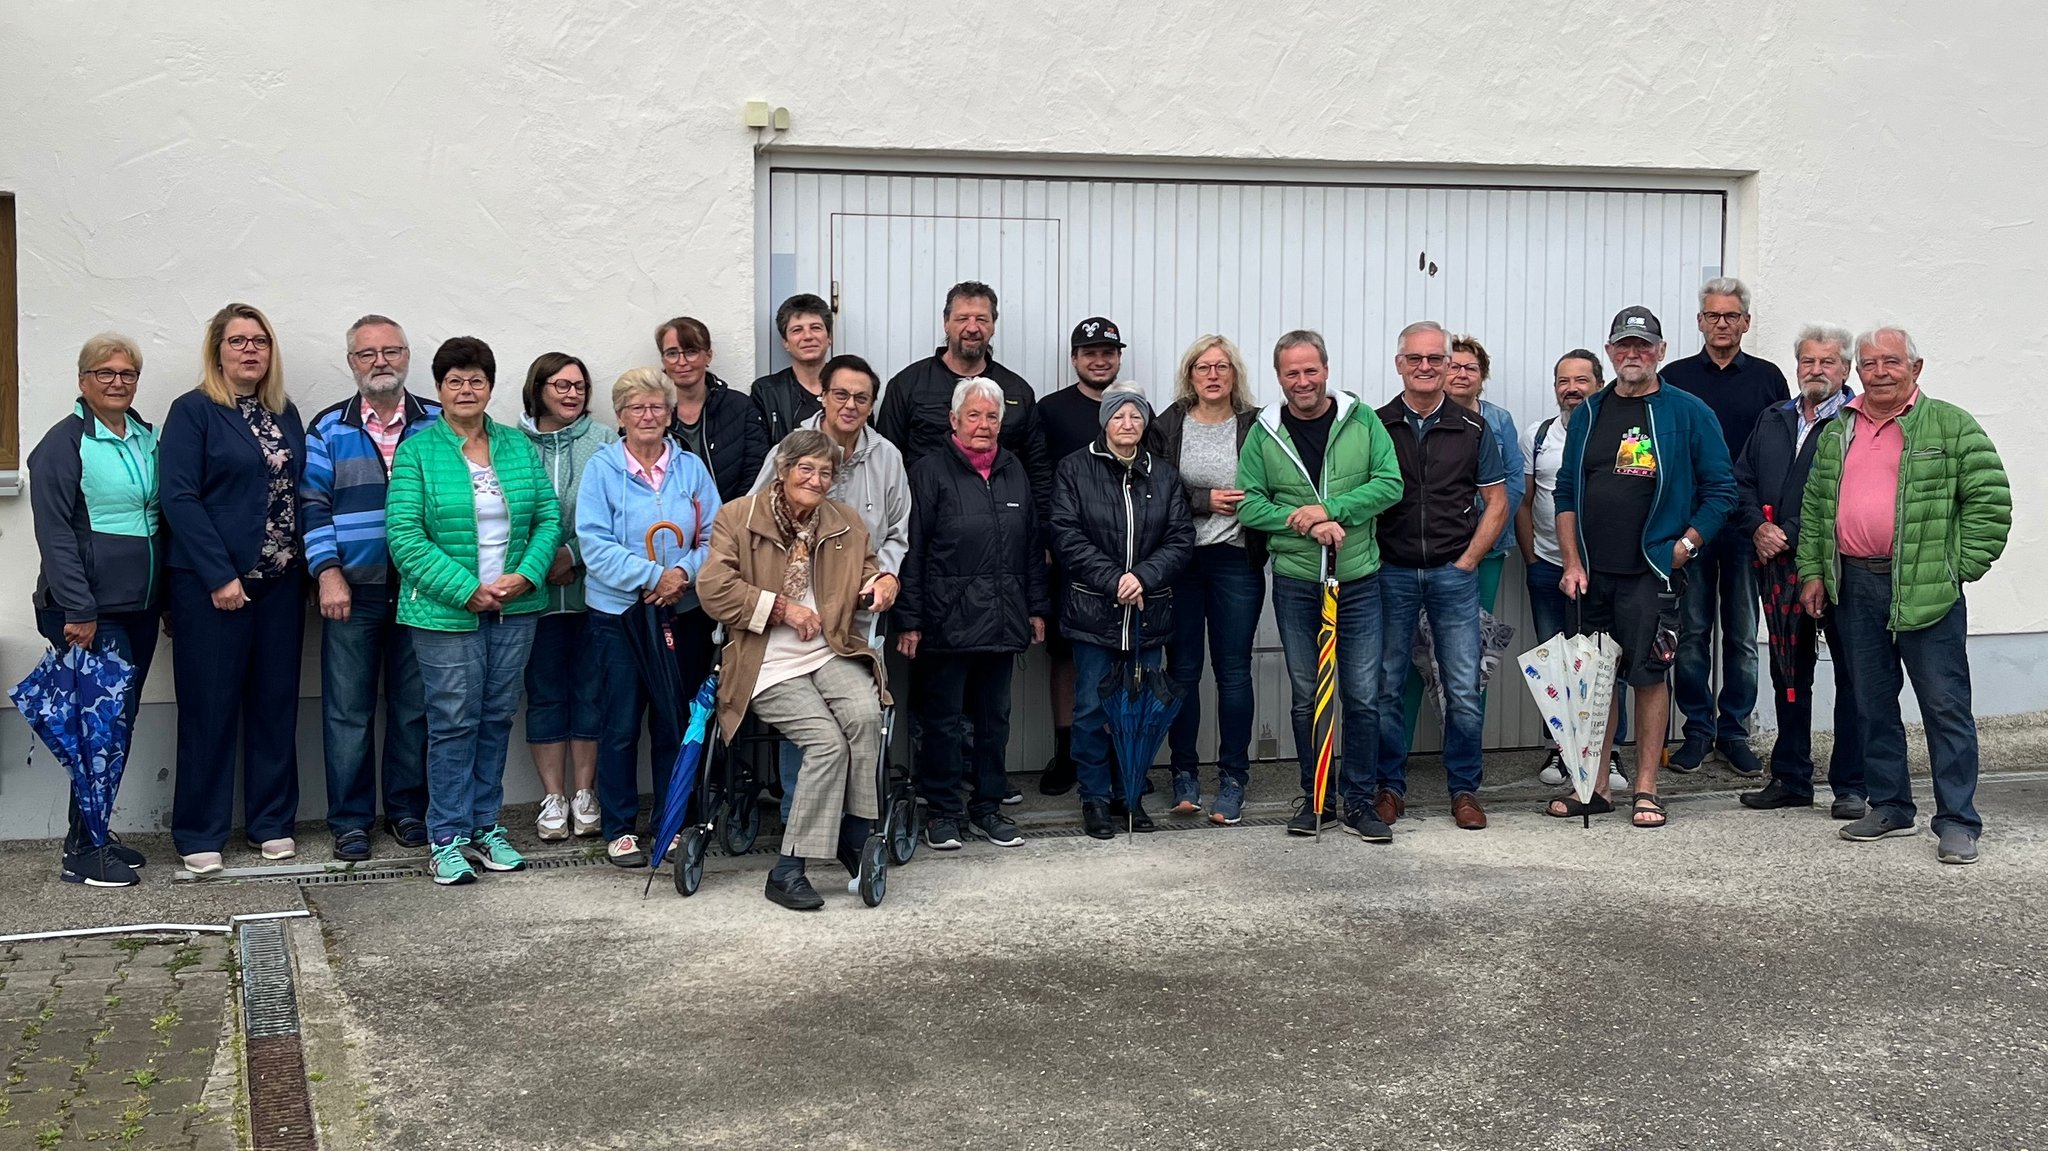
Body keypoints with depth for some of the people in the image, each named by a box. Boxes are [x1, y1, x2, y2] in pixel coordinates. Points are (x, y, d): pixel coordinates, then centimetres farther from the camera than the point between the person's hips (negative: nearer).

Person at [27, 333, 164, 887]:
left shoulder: (145, 437, 13)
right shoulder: (65, 442, -8)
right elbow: (55, 533, -12)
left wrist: (166, 596, 15)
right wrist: (78, 611, -17)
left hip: (140, 606, 7)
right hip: (91, 610, -7)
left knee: (119, 723, 10)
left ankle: (95, 834, 21)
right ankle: (84, 851, 0)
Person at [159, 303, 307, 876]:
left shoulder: (286, 415, 12)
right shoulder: (193, 411, -4)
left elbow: (299, 494, 12)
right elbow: (178, 496, -11)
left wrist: (304, 570, 1)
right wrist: (219, 576, -16)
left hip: (279, 584, 5)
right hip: (212, 585, -5)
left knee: (276, 701, 9)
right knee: (209, 706, 0)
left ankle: (272, 822, 19)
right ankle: (201, 834, 10)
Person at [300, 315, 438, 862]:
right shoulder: (328, 429, 6)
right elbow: (313, 504, 2)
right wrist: (328, 572, -8)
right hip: (352, 591, 0)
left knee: (414, 707, 7)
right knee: (347, 710, 2)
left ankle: (407, 809, 20)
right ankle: (350, 819, 12)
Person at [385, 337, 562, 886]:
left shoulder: (518, 445, 9)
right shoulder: (417, 451, -3)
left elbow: (549, 517, 6)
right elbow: (405, 537, -10)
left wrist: (524, 576, -10)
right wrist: (467, 590, -16)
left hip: (515, 609, 4)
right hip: (446, 612, -4)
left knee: (497, 718, 10)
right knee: (454, 722, -2)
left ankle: (485, 827, 21)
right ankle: (448, 840, 7)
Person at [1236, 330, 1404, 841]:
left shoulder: (1362, 421, 0)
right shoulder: (1265, 434, 1)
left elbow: (1390, 484, -6)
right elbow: (1249, 505, -3)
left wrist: (1330, 509, -17)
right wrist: (1309, 524, -16)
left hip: (1357, 582, -1)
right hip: (1296, 585, 1)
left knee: (1362, 696, 1)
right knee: (1305, 697, 10)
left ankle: (1359, 800, 13)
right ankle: (1314, 799, 21)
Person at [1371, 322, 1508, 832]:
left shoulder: (1472, 429, 5)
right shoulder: (1375, 426, 3)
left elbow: (1496, 501, 8)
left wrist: (1468, 560, 0)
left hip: (1454, 574, 0)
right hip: (1390, 574, 0)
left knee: (1465, 690, -1)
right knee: (1386, 686, 3)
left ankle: (1464, 789, 11)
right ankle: (1389, 786, 16)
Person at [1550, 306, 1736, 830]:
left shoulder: (1688, 413, 0)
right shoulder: (1588, 414, 11)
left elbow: (1720, 490, 2)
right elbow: (1566, 492, 13)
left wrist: (1685, 545, -6)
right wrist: (1572, 563, 4)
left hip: (1652, 571, -4)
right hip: (1592, 574, 4)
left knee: (1648, 676, -1)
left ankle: (1645, 789, 6)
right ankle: (1595, 786, 16)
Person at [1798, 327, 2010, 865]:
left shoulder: (1950, 426, -1)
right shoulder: (1837, 432, 15)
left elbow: (1990, 499, -4)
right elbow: (1815, 506, 19)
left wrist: (1962, 567, -8)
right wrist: (1812, 571, 10)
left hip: (1925, 588, -5)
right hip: (1854, 587, 5)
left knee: (1945, 705, -3)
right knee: (1872, 704, 12)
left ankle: (1957, 821, 3)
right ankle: (1890, 806, 23)